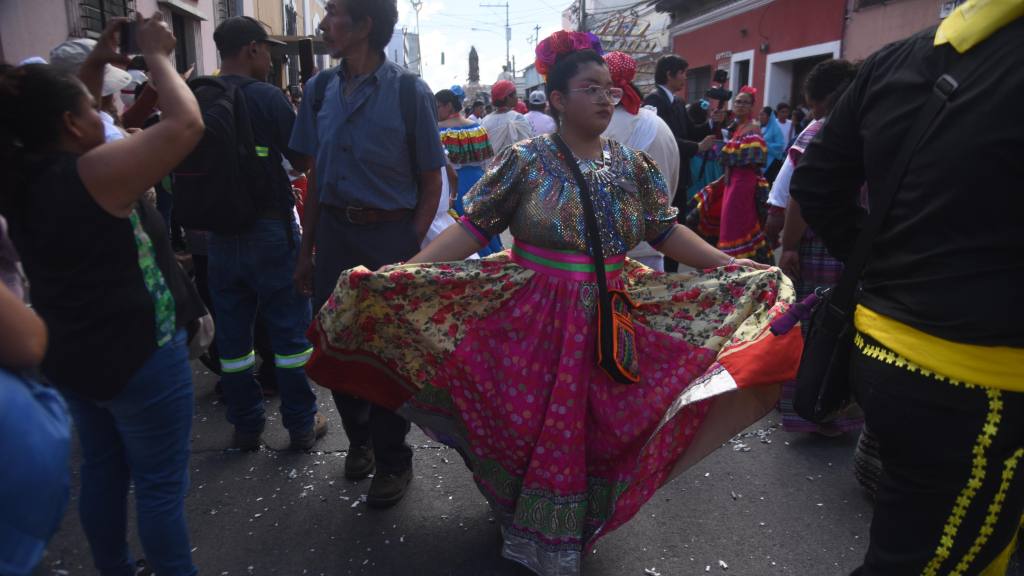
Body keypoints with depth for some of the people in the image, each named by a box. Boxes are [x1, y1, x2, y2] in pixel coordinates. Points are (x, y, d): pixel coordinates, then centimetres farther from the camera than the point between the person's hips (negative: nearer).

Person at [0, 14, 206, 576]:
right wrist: (157, 56, -9)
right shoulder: (93, 173, -21)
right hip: (138, 357, -8)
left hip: (70, 356, 9)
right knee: (160, 484, 5)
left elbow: (53, 109, 20)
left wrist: (97, 61, 11)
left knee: (101, 469, 22)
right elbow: (186, 124, -23)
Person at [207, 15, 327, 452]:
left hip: (219, 232, 5)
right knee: (289, 329, 6)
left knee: (232, 332, 13)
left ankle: (245, 425, 23)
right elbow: (303, 160, -6)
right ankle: (301, 424, 15)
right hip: (269, 227, -5)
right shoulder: (267, 97, -11)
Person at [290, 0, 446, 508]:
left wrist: (411, 249, -11)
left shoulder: (409, 93, -7)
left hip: (390, 235, -4)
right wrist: (307, 251, 9)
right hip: (334, 232, 4)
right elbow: (316, 176, 10)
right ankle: (359, 438, 37)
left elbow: (431, 182, -3)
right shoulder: (320, 89, 5)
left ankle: (392, 461, 25)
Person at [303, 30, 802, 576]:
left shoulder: (634, 165, 4)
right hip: (533, 318, -3)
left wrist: (736, 268, 0)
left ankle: (573, 532, 40)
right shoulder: (524, 159, -7)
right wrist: (402, 271, -21)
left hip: (613, 320, 3)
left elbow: (668, 232, 6)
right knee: (527, 425, 8)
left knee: (596, 430, 13)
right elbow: (471, 228, -10)